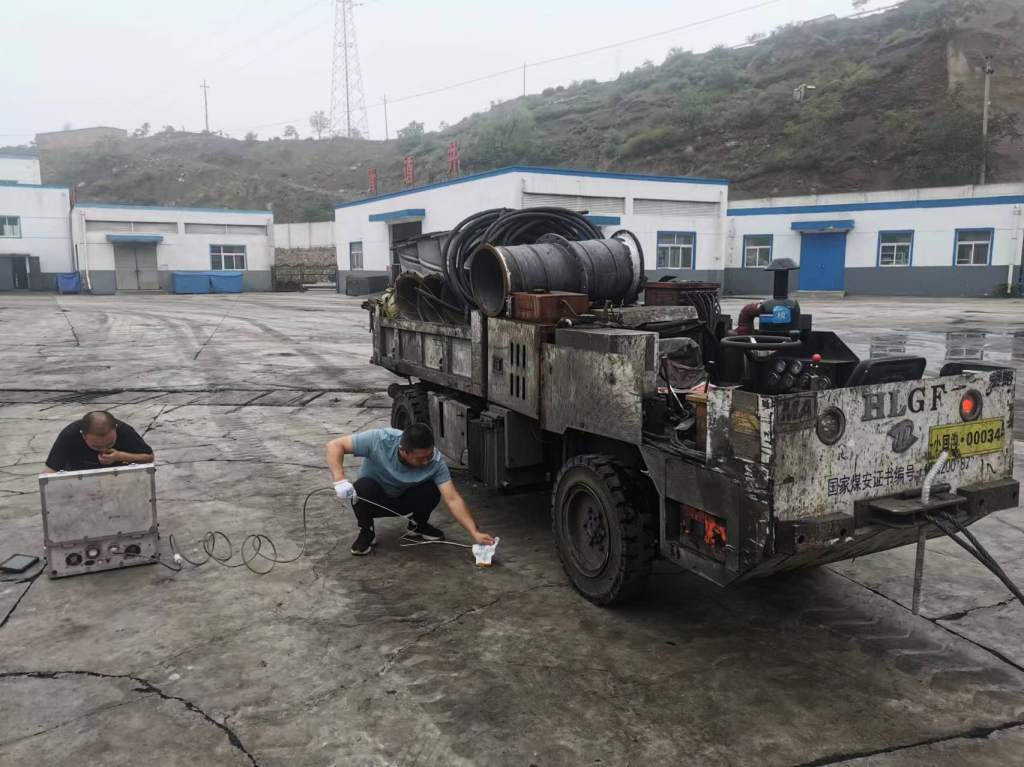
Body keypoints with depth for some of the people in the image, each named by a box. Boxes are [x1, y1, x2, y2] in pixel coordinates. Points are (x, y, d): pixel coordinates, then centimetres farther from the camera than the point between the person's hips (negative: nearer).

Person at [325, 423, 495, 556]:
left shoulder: (435, 461, -27)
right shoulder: (380, 440, -34)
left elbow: (453, 499, -28)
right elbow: (335, 445, -28)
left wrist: (474, 533, -38)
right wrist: (340, 480, -42)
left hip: (404, 500, 2)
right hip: (373, 499, -2)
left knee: (432, 489, -27)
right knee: (362, 487, -36)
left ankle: (417, 525, 5)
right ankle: (366, 531, -7)